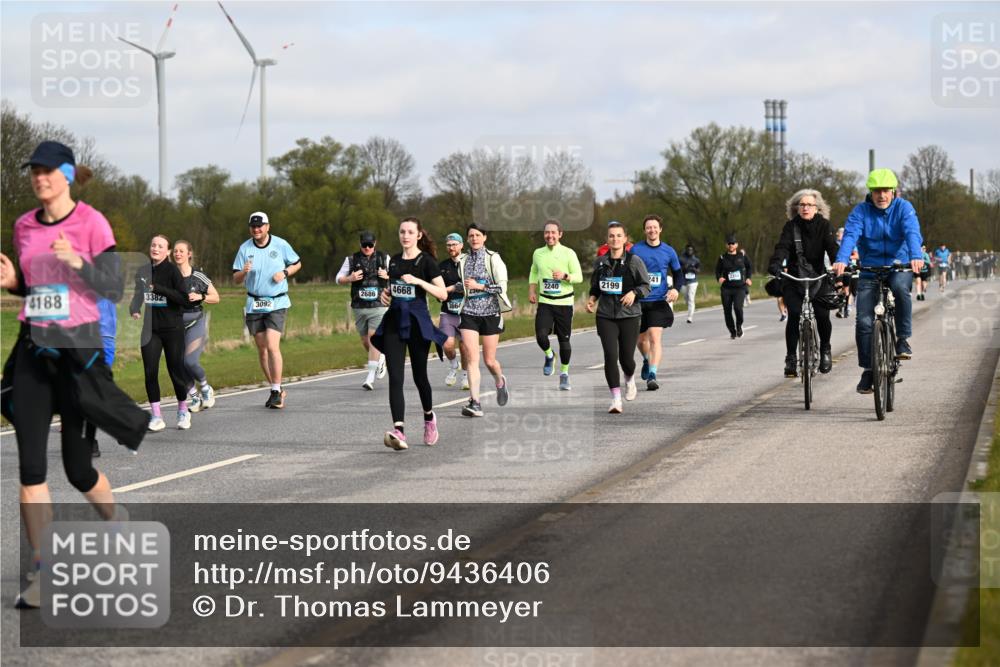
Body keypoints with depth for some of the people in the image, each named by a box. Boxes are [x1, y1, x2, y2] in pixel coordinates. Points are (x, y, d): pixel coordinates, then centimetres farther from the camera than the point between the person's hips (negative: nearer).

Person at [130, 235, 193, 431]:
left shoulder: (172, 271, -8)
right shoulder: (142, 271, 8)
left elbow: (184, 300, -16)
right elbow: (138, 295, 21)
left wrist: (159, 288, -22)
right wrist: (134, 310, 0)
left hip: (172, 328, -4)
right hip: (150, 329, 4)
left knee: (176, 370, 2)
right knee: (150, 371, -6)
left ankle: (183, 411, 22)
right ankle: (156, 416, 1)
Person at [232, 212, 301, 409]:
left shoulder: (281, 245, -2)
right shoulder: (245, 248, 2)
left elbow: (297, 263, 12)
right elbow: (236, 279, 3)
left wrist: (284, 273, -8)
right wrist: (244, 272, -20)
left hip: (277, 303, -3)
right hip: (254, 304, 3)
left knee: (272, 346, -16)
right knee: (262, 349, 7)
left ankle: (276, 391, -12)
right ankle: (276, 389, 20)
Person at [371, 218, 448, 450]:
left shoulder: (426, 261, -5)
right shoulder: (394, 261, 12)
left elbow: (443, 293, -12)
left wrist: (418, 281, -21)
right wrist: (385, 294, 6)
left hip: (417, 322, -4)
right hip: (394, 320, 4)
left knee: (419, 376, 7)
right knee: (395, 377, -10)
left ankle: (429, 418, 35)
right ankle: (399, 430, -20)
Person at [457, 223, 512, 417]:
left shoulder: (493, 258, -3)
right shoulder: (463, 261, 11)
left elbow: (502, 286, -9)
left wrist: (479, 286, -14)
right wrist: (457, 288, 8)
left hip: (490, 313, -3)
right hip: (469, 313, 3)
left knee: (489, 360, 4)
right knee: (471, 358, -12)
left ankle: (500, 382, 38)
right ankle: (475, 403, -16)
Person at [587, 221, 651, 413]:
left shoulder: (634, 261, -3)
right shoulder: (600, 262, 7)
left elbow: (646, 286, -2)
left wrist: (634, 292, -21)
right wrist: (592, 299, 2)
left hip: (629, 316, -2)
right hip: (605, 316, 2)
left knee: (626, 358, 3)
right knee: (610, 355, -13)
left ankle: (630, 380, 40)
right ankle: (616, 399, -10)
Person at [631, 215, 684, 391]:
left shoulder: (668, 251, 2)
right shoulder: (635, 250, -1)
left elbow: (678, 273, 13)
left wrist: (676, 289, -5)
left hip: (659, 301, -1)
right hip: (639, 301, 2)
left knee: (655, 337, -17)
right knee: (640, 339, 15)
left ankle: (652, 375, -20)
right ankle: (647, 361, 47)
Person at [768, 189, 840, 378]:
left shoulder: (824, 226, -3)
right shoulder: (791, 226, -4)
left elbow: (832, 247, -15)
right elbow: (782, 247, -18)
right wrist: (775, 265, -38)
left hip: (817, 278, 0)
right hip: (793, 279, 0)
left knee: (822, 315, -12)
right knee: (794, 315, -17)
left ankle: (825, 350, 16)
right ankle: (790, 358, -8)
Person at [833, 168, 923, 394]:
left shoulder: (903, 208, -5)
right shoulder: (861, 211, -4)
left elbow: (912, 232, -22)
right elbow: (850, 235, -19)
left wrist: (916, 256, -43)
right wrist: (841, 260, -39)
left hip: (899, 266, -1)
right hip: (869, 270, 1)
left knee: (900, 287, -36)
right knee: (864, 322, -8)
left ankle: (903, 339, -20)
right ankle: (867, 370, 7)